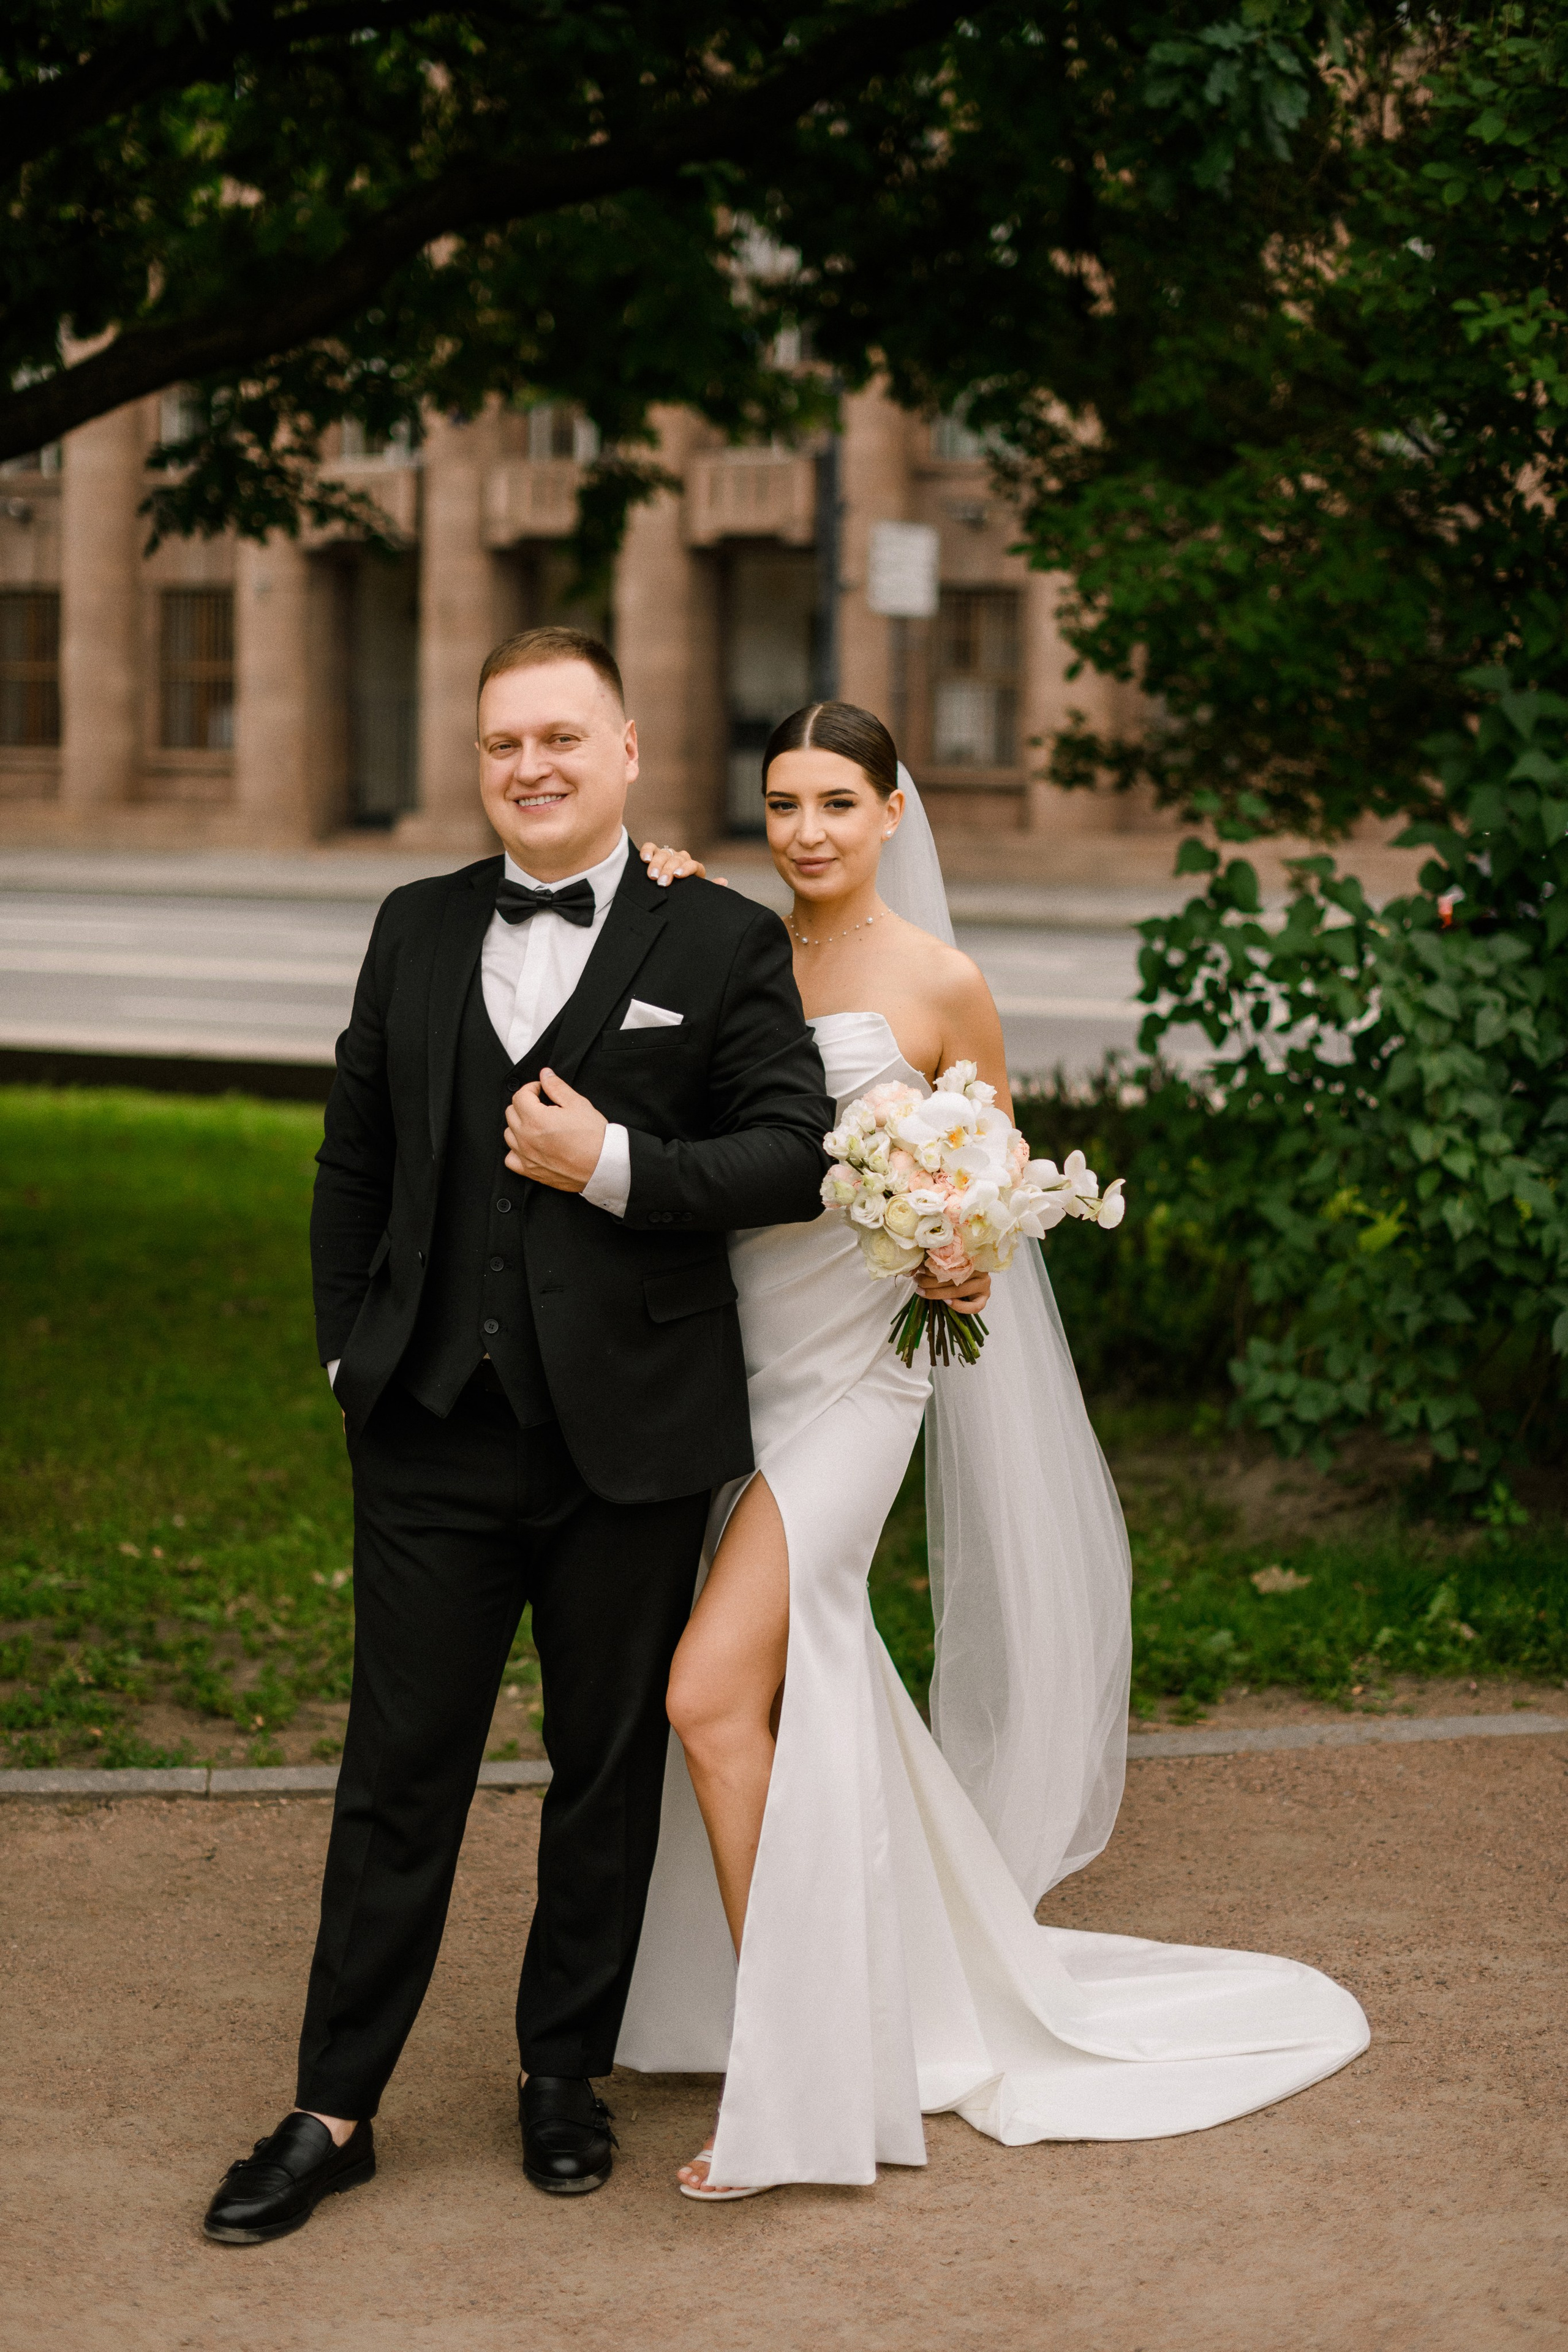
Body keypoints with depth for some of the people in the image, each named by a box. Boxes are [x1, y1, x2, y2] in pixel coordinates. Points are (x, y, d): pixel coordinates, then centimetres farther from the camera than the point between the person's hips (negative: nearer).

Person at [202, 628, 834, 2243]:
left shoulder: (723, 942, -1)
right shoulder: (416, 931, 9)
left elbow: (799, 1154, -6)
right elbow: (353, 1159, 14)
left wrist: (618, 1167, -16)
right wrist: (348, 1349, 8)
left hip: (629, 1438, -2)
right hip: (432, 1429, 2)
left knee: (609, 1771, 11)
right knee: (398, 1769, 5)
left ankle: (565, 2072, 27)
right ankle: (334, 2109, 13)